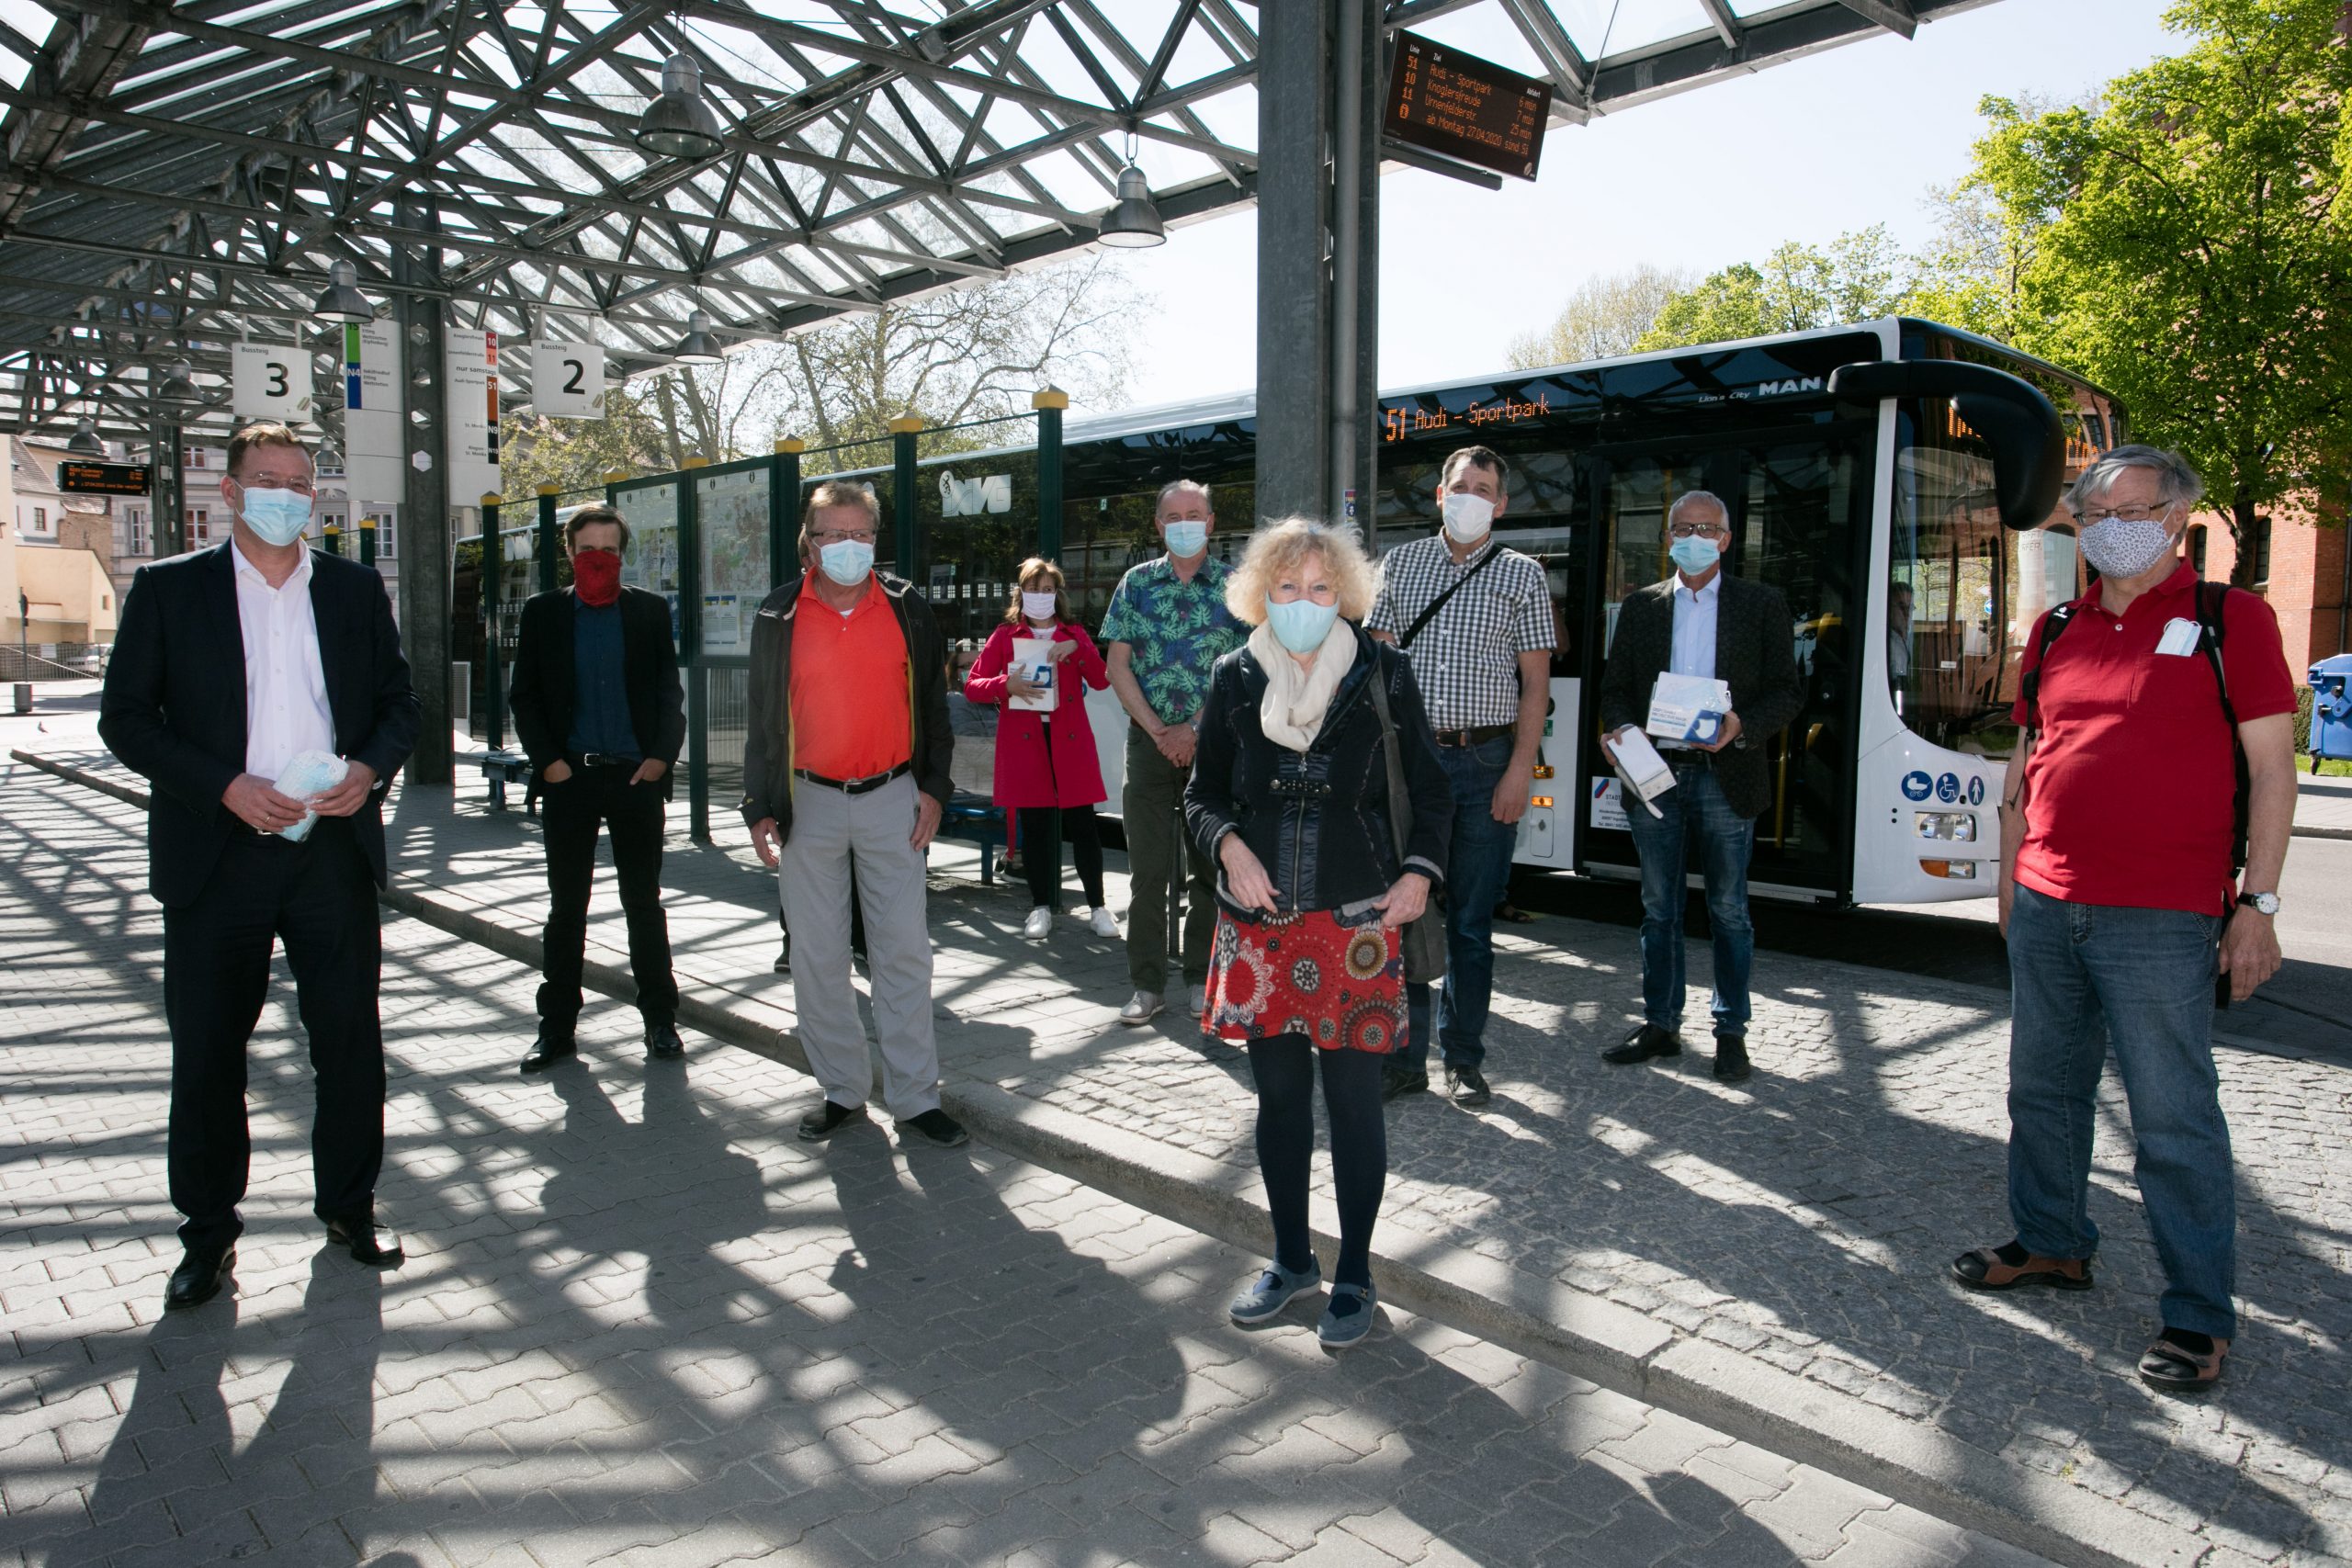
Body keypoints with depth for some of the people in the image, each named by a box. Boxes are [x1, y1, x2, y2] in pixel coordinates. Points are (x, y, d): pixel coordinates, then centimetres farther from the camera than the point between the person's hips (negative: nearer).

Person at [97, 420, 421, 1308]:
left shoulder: (356, 590, 9)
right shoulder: (168, 591, 2)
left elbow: (399, 701, 12)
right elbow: (126, 717, -1)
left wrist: (370, 769, -8)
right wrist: (226, 786, -14)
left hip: (334, 848, 2)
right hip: (217, 858, -1)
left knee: (351, 1039, 8)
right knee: (206, 1052, 6)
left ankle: (350, 1208, 25)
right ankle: (208, 1234, 22)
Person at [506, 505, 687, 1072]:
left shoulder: (651, 610, 6)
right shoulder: (542, 611, 7)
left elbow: (670, 691, 5)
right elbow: (524, 697, 6)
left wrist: (662, 756, -7)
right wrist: (547, 761, -5)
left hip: (638, 776, 0)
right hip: (569, 776, 0)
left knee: (645, 902, 7)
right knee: (566, 906, 7)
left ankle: (660, 1019, 16)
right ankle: (556, 1026, 15)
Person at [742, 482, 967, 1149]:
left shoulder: (908, 608, 2)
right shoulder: (780, 615, 1)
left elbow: (932, 702, 7)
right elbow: (764, 717, 5)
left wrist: (933, 787, 1)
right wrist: (760, 807, 1)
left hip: (892, 799, 0)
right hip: (809, 801, 0)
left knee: (904, 949, 0)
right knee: (818, 955, 5)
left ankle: (915, 1096, 9)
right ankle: (842, 1091, 19)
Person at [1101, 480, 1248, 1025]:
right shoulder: (1137, 582, 7)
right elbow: (1118, 664, 3)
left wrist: (1194, 731, -11)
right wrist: (1157, 730, -8)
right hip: (1150, 740, 1)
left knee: (1209, 866, 5)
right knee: (1147, 868, 1)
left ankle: (1201, 979, 16)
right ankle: (1147, 985, 9)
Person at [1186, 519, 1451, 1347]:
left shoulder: (1382, 673, -2)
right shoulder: (1235, 678, 2)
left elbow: (1430, 791, 6)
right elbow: (1203, 793, 10)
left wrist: (1419, 870, -8)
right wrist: (1229, 845, -9)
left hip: (1356, 924, -2)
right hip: (1260, 923, 2)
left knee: (1353, 1099, 5)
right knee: (1279, 1094, 13)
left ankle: (1354, 1274, 23)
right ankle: (1292, 1258, 32)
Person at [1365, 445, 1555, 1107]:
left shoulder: (1522, 574, 6)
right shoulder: (1401, 563, 11)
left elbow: (1536, 680, 2)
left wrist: (1520, 770, -7)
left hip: (1487, 761, -1)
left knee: (1471, 921, 5)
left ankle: (1464, 1059, 17)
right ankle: (1405, 1057, 13)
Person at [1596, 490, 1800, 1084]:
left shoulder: (1762, 604, 4)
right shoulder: (1641, 606, 11)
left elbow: (1787, 691, 1)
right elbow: (1615, 685, 11)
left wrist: (1743, 726, -17)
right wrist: (1619, 728, -10)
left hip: (1725, 778, -2)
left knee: (1728, 910, 6)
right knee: (1659, 908, 10)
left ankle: (1730, 1031, 18)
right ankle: (1661, 1024, 21)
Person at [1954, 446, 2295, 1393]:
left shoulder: (2229, 620, -2)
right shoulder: (2056, 633, 12)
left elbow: (2271, 769, -4)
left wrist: (2257, 903, -8)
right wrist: (2010, 881, 15)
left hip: (2160, 922, -5)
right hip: (2045, 910, 6)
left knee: (2174, 1120, -1)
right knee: (2044, 1091, 15)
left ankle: (2201, 1315, 13)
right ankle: (2052, 1245, 32)